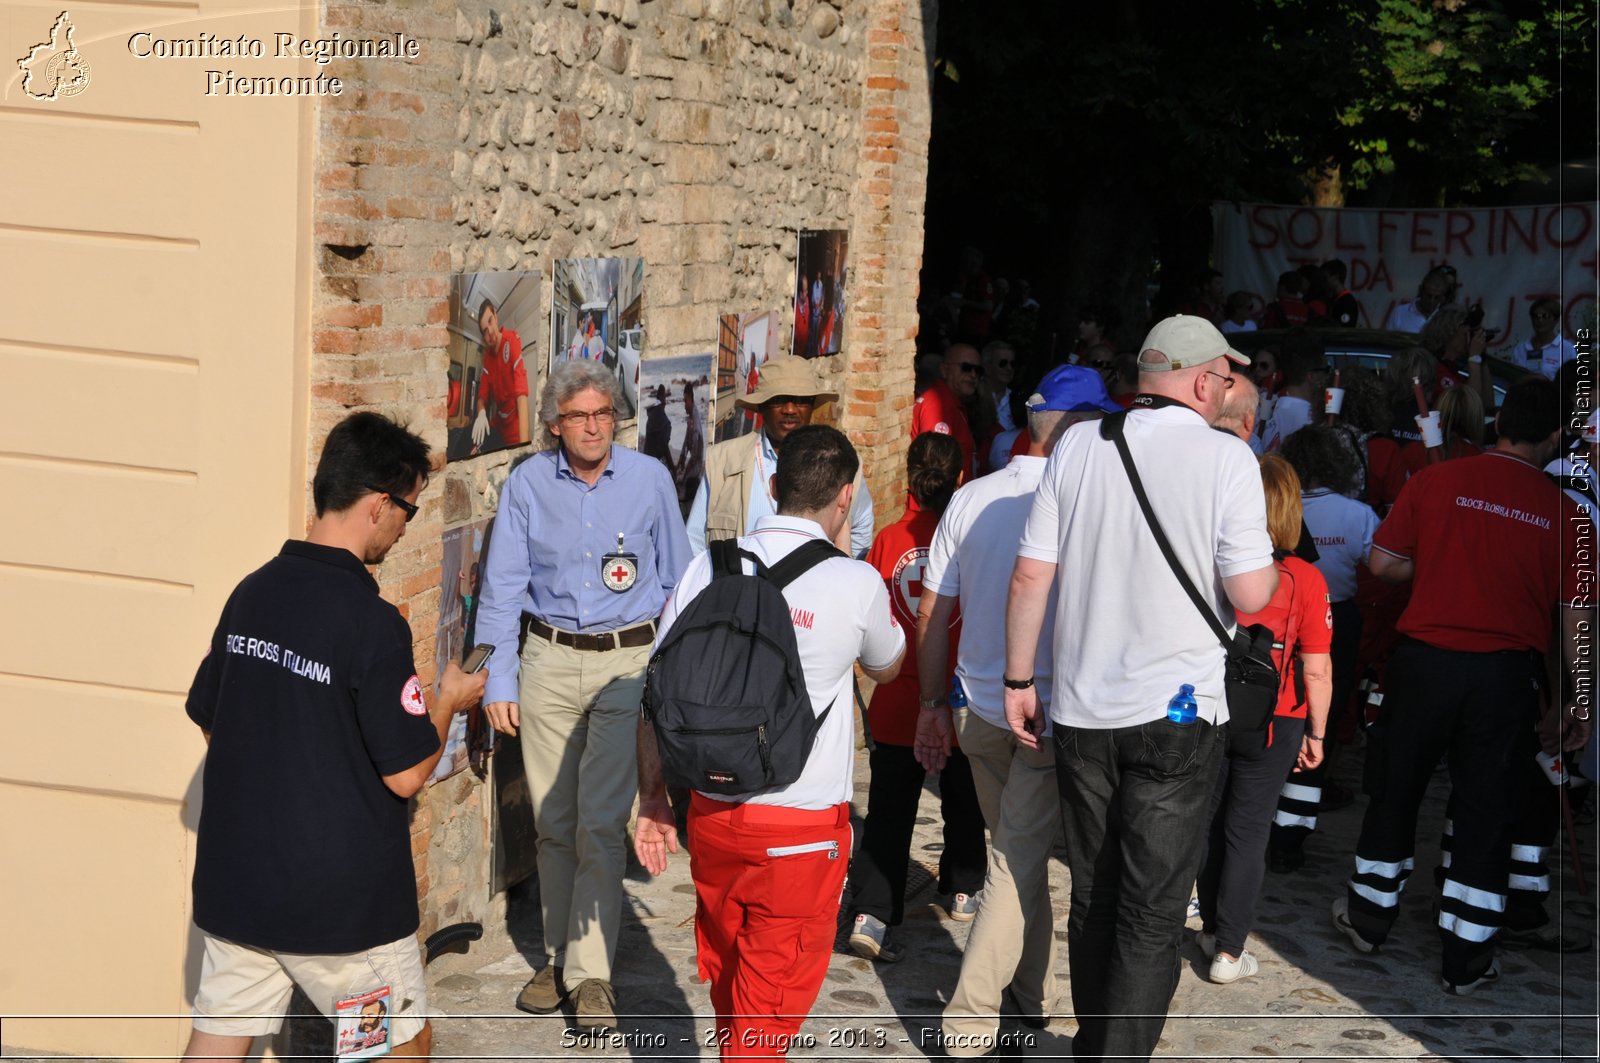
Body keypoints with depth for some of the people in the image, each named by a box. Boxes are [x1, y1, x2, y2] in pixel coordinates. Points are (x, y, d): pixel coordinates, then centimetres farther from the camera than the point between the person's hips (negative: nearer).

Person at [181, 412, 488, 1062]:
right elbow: (406, 774, -14)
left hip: (232, 882, 6)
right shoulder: (373, 623, -19)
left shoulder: (251, 593, 1)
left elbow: (208, 722, 12)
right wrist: (448, 702, 3)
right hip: (342, 898, -6)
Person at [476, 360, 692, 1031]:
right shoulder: (527, 485, 0)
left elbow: (677, 579, 6)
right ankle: (559, 956, 21)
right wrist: (498, 681, -3)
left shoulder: (649, 478, 0)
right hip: (549, 659, 2)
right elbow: (502, 587, 3)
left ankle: (590, 972, 0)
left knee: (601, 822, -6)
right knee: (553, 821, 8)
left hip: (628, 661, -2)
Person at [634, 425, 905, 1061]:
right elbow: (886, 668, 12)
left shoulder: (709, 569, -2)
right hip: (803, 828, -4)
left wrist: (652, 799, 12)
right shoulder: (855, 584, -10)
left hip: (712, 813, 4)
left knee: (727, 980, 24)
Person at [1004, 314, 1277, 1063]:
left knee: (1091, 898, 17)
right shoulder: (1226, 458, -8)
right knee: (1152, 914, 2)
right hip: (1176, 714, -4)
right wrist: (1273, 566, 11)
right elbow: (1251, 596, -11)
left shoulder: (1078, 446, 2)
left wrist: (1018, 679, 9)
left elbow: (1030, 576, 0)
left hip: (1081, 712, 4)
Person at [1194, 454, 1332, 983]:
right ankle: (1228, 952, 13)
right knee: (1246, 834, 7)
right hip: (1271, 724, -3)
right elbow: (1317, 670, -14)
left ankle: (1211, 928, 33)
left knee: (1211, 824, 19)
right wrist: (1316, 734, -1)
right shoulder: (1305, 580, -16)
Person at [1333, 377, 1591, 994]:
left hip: (1425, 660, 0)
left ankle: (1369, 917, 30)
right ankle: (1466, 959, 12)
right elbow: (1576, 618, -1)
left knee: (1397, 788, 17)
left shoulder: (1436, 481, -4)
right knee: (1485, 809, 8)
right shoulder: (1563, 514, -2)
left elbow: (1383, 562, 0)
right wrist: (1581, 699, 5)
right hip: (1506, 676, 0)